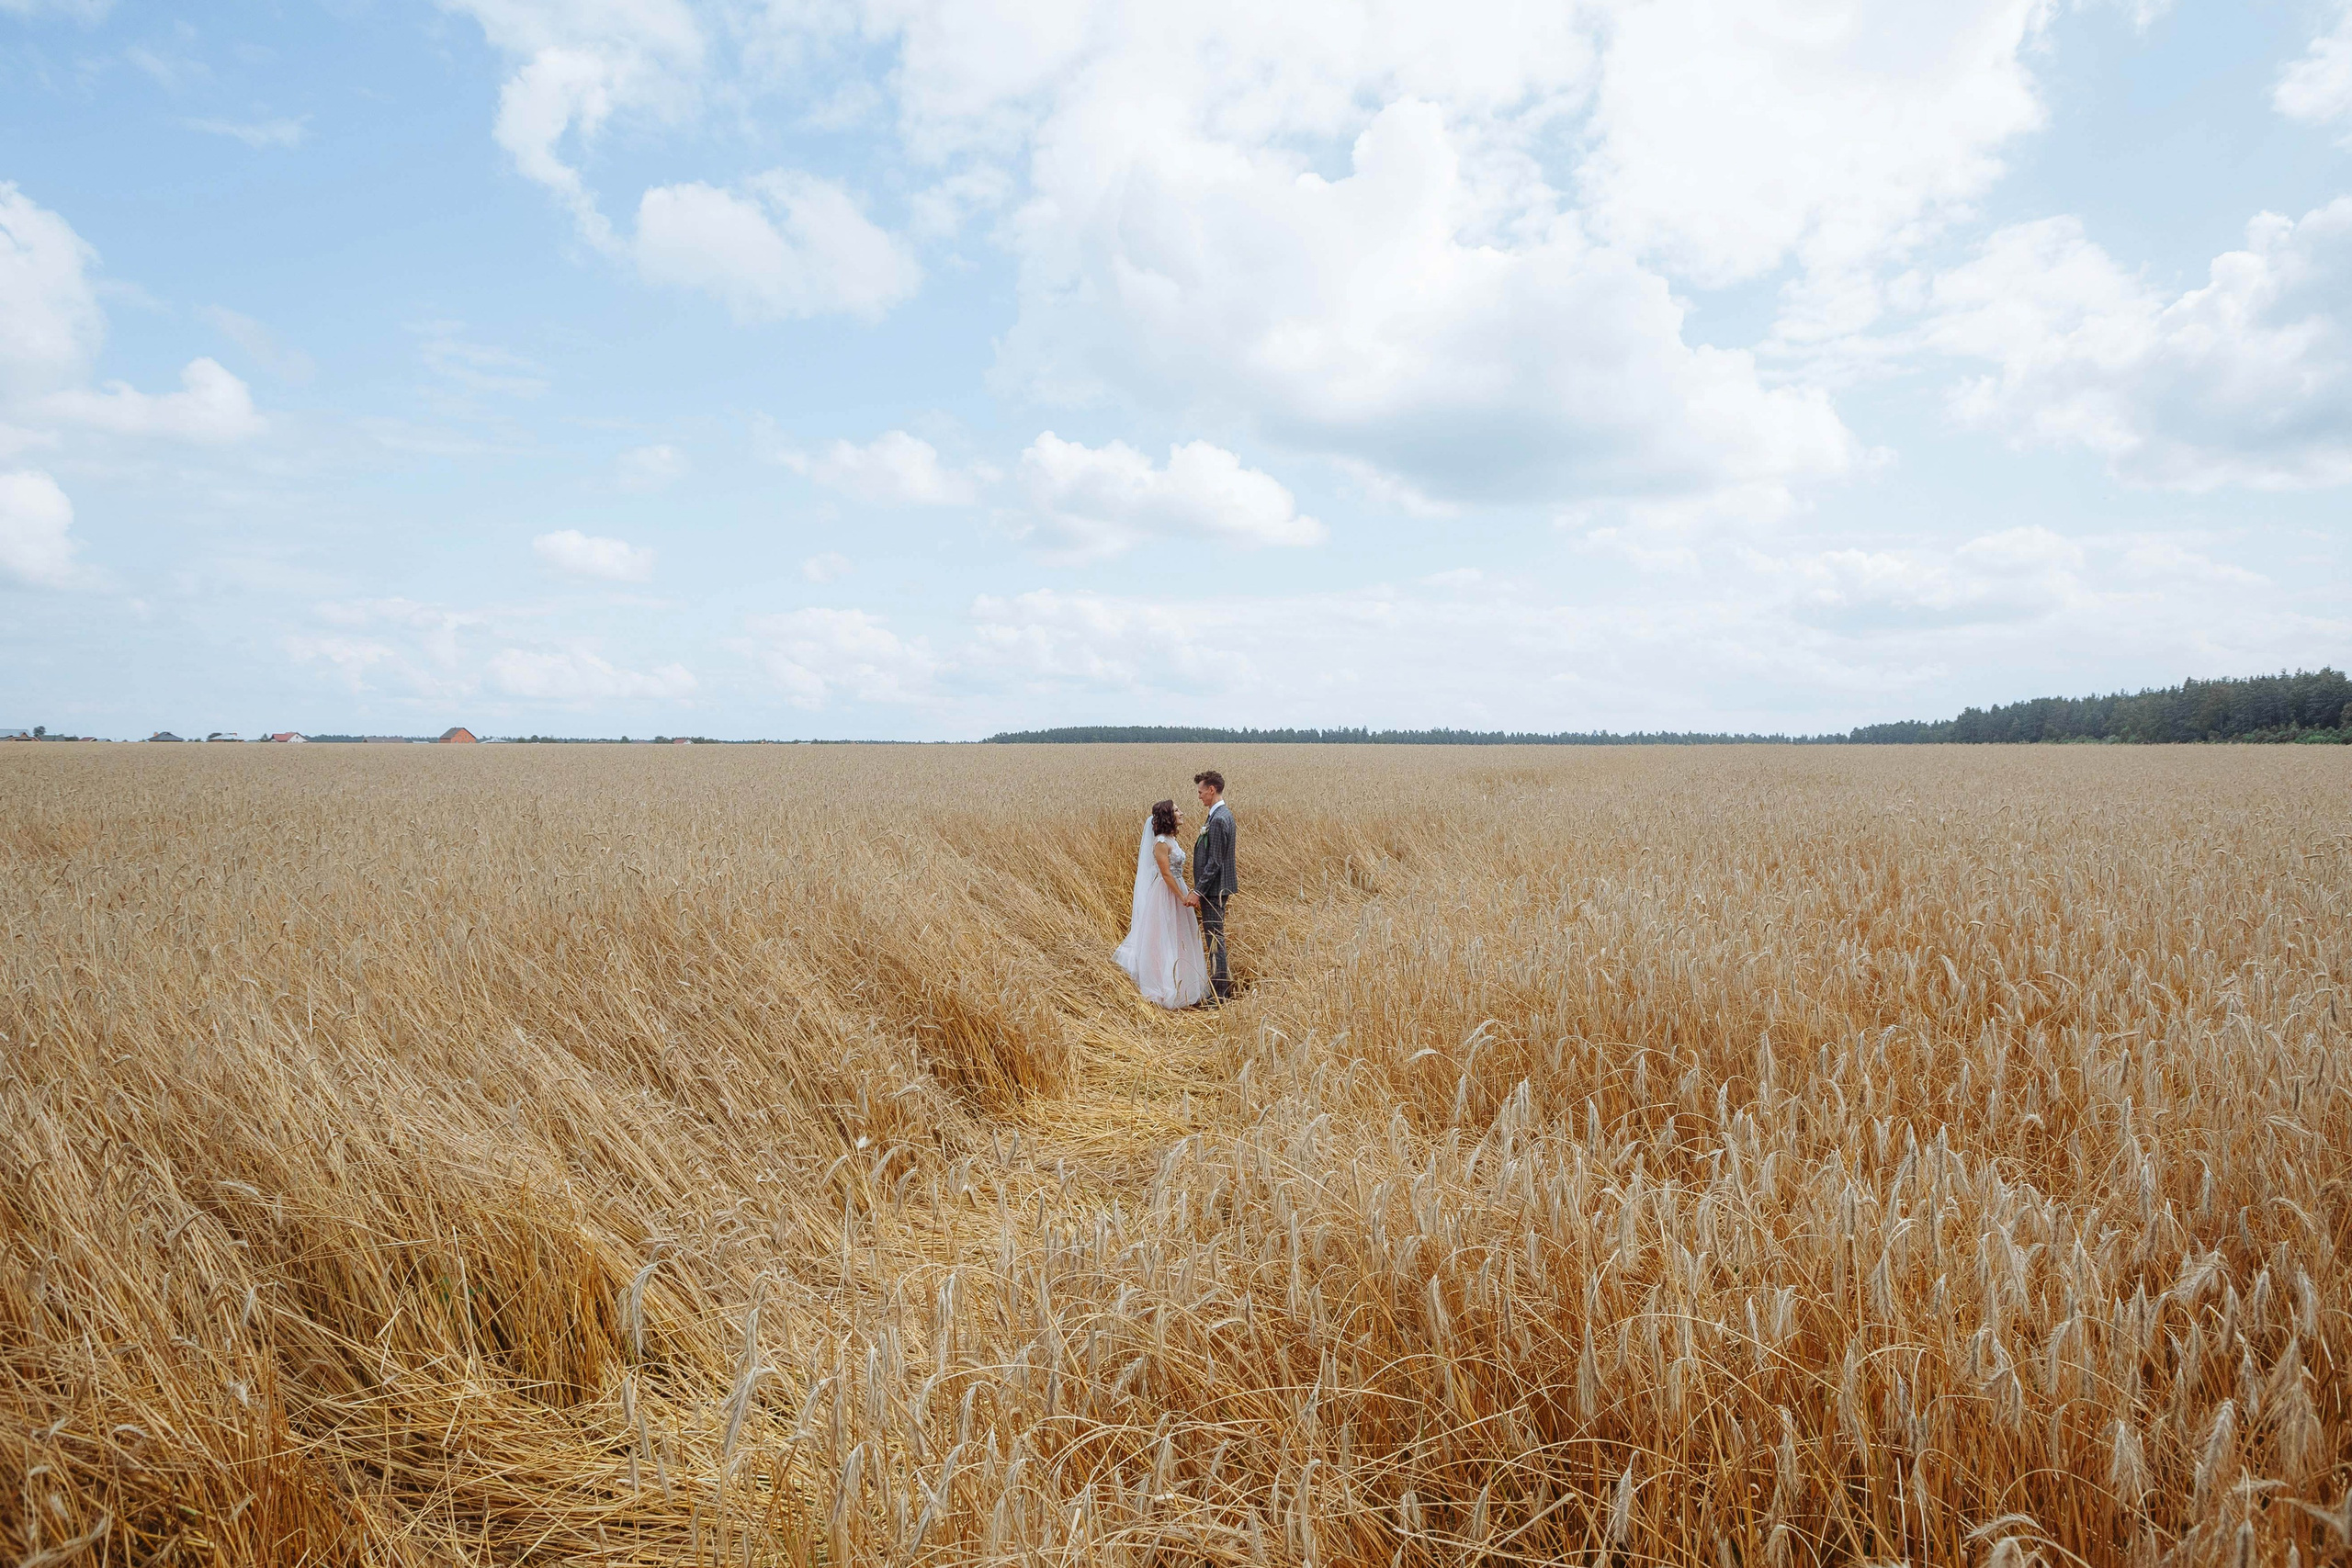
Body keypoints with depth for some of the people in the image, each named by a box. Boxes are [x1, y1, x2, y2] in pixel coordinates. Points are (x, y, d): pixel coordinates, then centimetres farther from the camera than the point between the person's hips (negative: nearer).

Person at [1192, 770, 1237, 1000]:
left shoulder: (1218, 820, -21)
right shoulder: (1224, 813, 11)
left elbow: (1214, 862, -22)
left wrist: (1198, 891, -19)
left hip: (1213, 889, -10)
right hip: (1218, 887, 10)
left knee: (1215, 939, -4)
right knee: (1215, 938, 17)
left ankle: (1220, 994, 2)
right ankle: (1223, 985, 25)